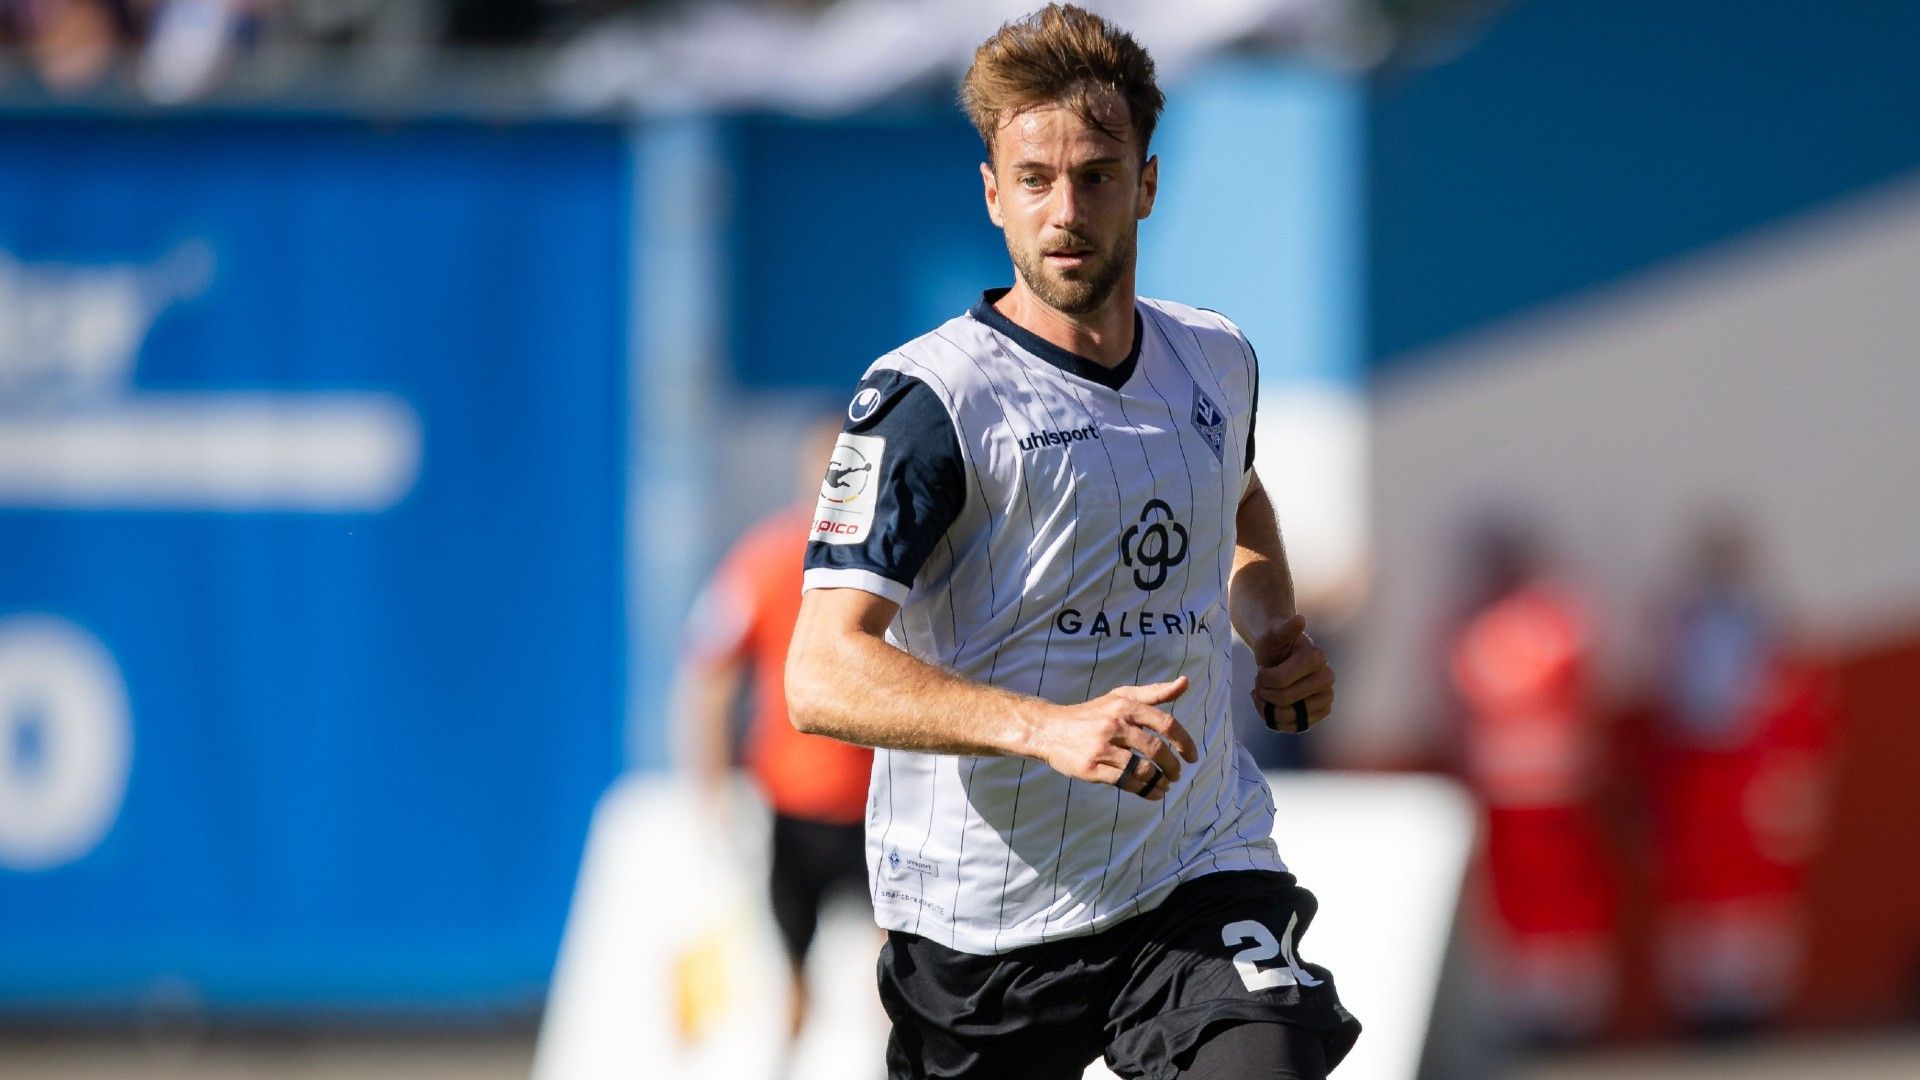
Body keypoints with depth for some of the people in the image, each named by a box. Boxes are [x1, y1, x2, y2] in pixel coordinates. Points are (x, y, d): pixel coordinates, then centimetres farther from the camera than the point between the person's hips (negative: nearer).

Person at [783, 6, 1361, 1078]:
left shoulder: (1217, 361, 9)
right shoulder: (927, 399, -11)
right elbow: (824, 675, -20)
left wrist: (1279, 636, 14)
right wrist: (1049, 729, -33)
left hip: (1205, 871, 3)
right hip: (986, 909, -3)